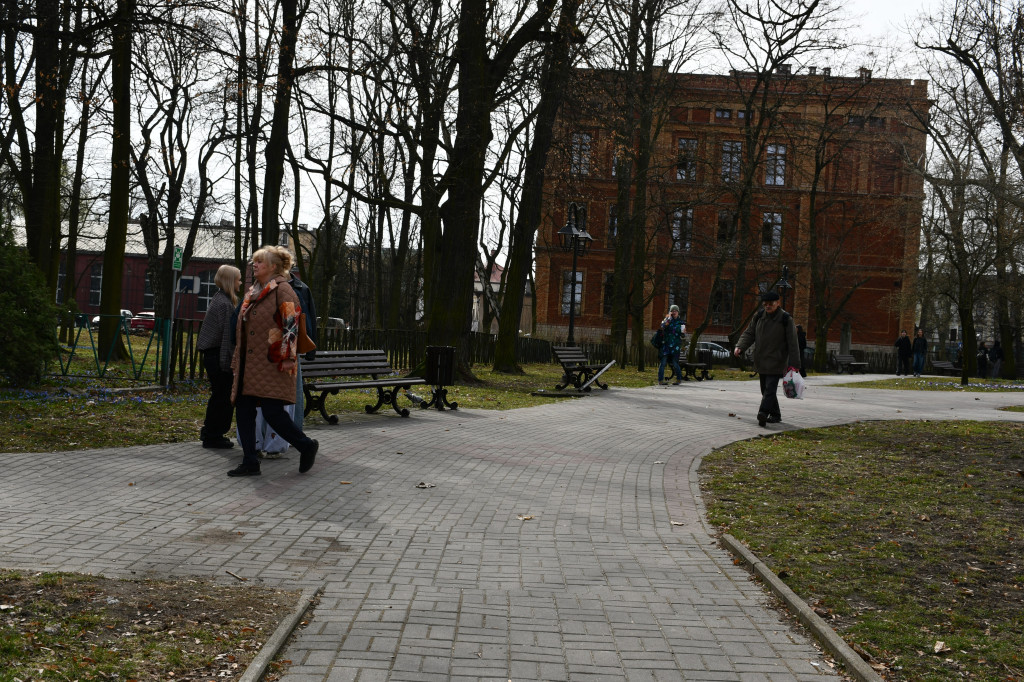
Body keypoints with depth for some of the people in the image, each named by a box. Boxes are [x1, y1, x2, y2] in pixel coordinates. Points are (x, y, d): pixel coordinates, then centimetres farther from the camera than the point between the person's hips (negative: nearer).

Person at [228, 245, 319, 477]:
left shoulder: (282, 290, -8)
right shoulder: (252, 293, 19)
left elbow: (291, 325, -15)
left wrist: (287, 358, -20)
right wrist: (238, 359, 23)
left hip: (272, 363, -9)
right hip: (249, 364, 9)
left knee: (272, 411, -12)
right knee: (243, 410, 4)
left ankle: (307, 446, 8)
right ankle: (250, 463, 11)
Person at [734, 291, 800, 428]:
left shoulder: (786, 319, -6)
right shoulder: (759, 317, 8)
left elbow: (792, 343, -6)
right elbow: (749, 333, 11)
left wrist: (794, 364, -11)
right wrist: (740, 346, -8)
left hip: (776, 362, -6)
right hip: (761, 361, 6)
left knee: (770, 388, -16)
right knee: (765, 389, 12)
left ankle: (763, 413, -27)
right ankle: (775, 415, 23)